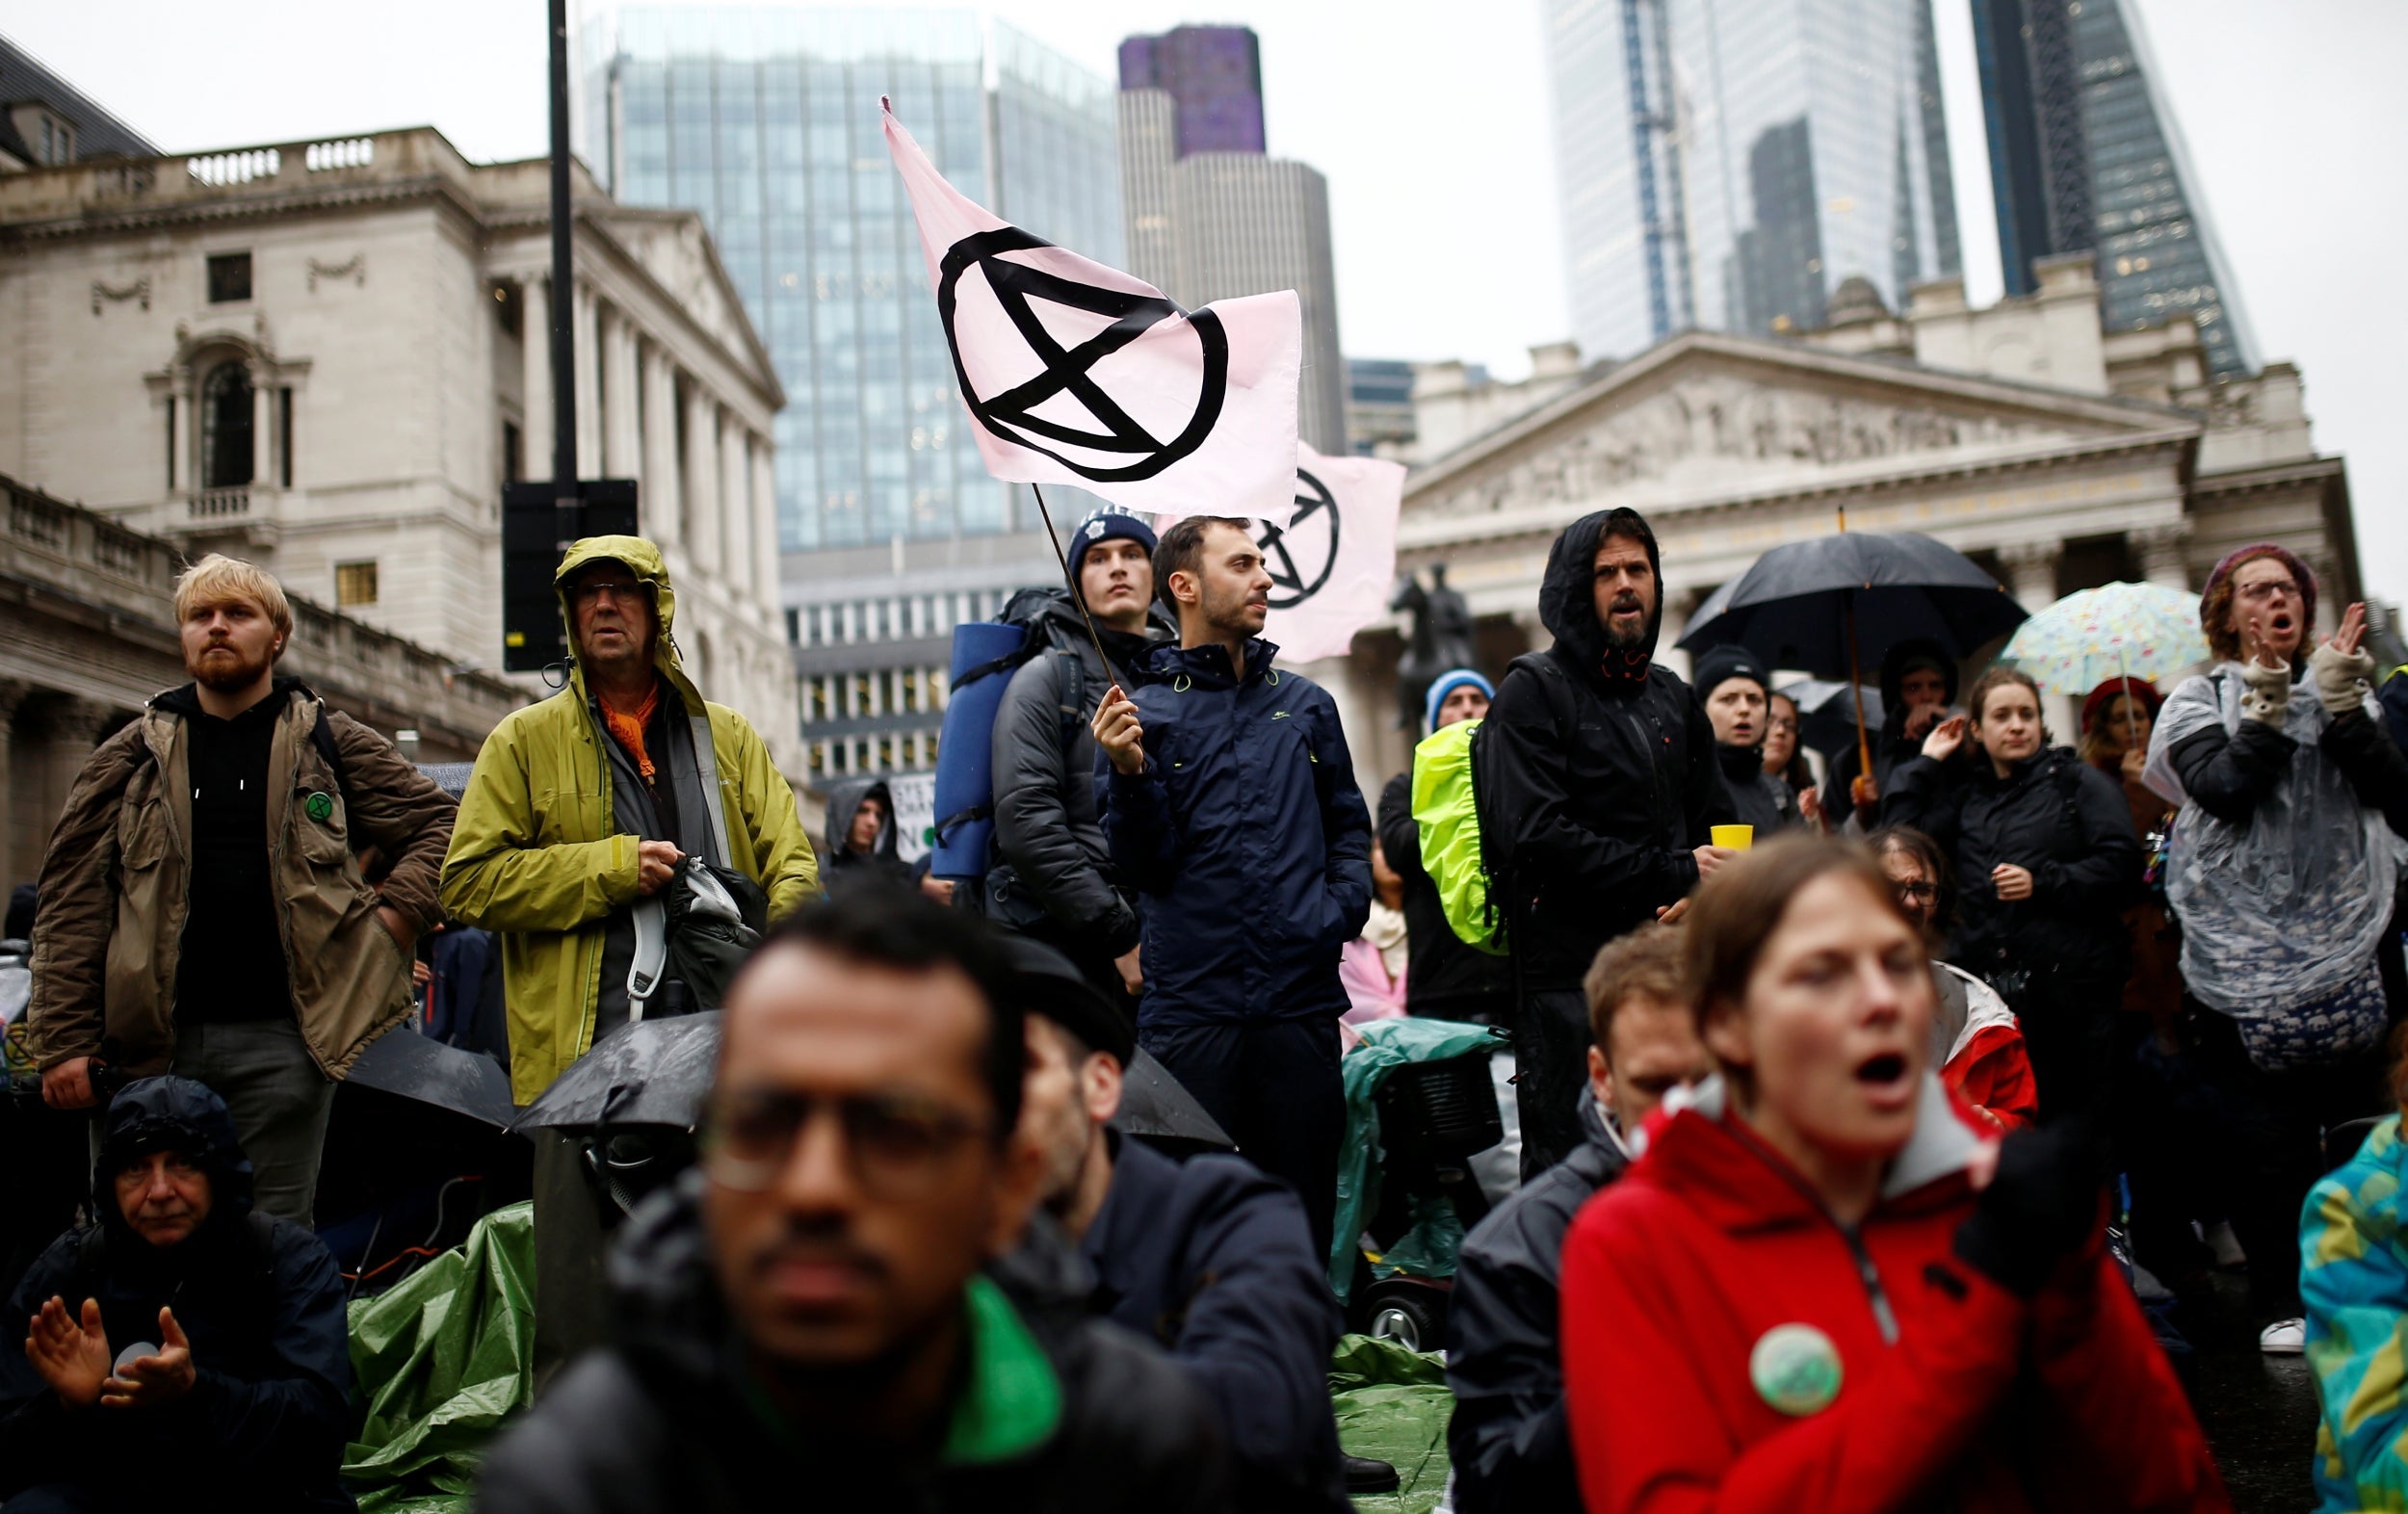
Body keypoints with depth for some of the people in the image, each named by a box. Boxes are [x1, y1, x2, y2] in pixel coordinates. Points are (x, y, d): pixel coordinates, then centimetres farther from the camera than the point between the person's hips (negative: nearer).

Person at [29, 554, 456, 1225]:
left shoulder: (331, 743, 8)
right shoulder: (133, 755, 10)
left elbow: (440, 826, 11)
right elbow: (71, 904, 7)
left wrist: (394, 918, -4)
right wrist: (65, 1040, -1)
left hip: (283, 1037, -1)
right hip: (152, 1043, 2)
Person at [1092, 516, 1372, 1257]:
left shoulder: (1305, 704, 14)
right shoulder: (1140, 715, 3)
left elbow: (1348, 825, 20)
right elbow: (1144, 862, -1)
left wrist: (1343, 908, 2)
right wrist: (1131, 776, -17)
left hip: (1301, 999, 3)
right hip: (1189, 1002, -3)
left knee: (1304, 1203, 9)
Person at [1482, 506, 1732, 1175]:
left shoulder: (1671, 697, 19)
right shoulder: (1534, 689, -2)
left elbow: (1717, 825, 22)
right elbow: (1533, 834, -14)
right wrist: (1672, 872, -14)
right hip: (1568, 974, -6)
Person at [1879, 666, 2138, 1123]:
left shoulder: (2077, 781, 7)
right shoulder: (1963, 790, 19)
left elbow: (2120, 866, -4)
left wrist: (2043, 882, -12)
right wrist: (1926, 763, 11)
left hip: (2069, 986, -3)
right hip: (1988, 985, 4)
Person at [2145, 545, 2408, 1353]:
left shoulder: (2341, 690, 13)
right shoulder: (2200, 702, 5)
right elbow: (2226, 791, -13)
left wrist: (2341, 706, -10)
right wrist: (2269, 707, -14)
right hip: (2243, 951, -3)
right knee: (2268, 1141, 0)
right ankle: (2283, 1301, 11)